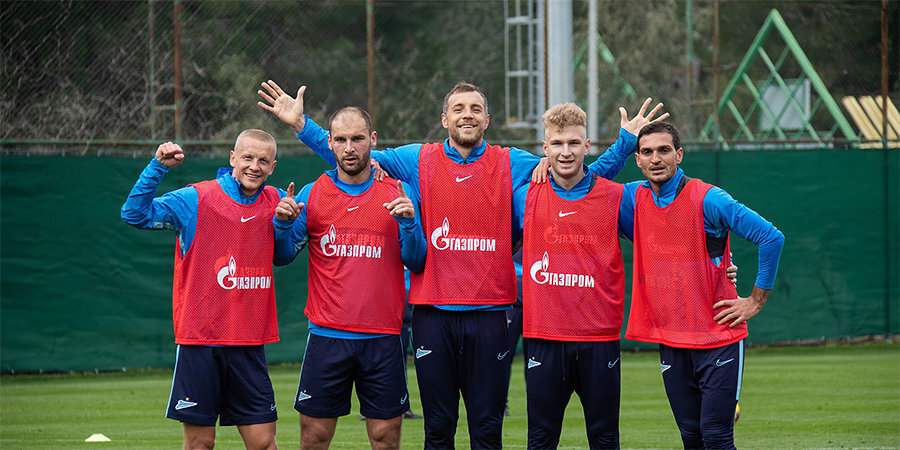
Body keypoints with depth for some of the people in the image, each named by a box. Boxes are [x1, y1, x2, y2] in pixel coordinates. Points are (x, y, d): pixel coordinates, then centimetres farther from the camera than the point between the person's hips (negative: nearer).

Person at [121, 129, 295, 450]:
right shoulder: (195, 200, -5)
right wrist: (158, 167, -21)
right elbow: (135, 214, -10)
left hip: (250, 343, 3)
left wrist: (284, 223, -1)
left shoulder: (276, 203, 7)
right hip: (200, 341, -3)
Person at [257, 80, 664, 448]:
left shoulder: (512, 166, 7)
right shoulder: (418, 162, 7)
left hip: (489, 312, 0)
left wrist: (627, 140, 0)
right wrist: (301, 124, 3)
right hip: (433, 314, 0)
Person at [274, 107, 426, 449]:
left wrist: (409, 224, -14)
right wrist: (283, 223, -10)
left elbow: (416, 263, 4)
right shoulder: (311, 195, 5)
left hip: (382, 340, 0)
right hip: (327, 337, 0)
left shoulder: (397, 195, 4)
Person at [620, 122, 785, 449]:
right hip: (670, 343, 5)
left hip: (718, 339, -5)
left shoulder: (707, 199, -10)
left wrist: (756, 301, -8)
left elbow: (771, 238, -11)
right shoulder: (634, 198, 6)